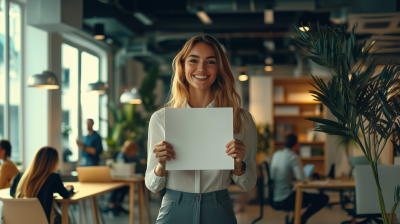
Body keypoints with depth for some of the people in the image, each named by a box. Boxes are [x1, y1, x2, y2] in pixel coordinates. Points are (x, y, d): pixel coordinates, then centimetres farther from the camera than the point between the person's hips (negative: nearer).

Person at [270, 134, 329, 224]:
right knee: (324, 198, -3)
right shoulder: (294, 157, -15)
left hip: (275, 199, 9)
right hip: (286, 201, -8)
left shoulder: (276, 154, 8)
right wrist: (306, 179, 1)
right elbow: (302, 179, -24)